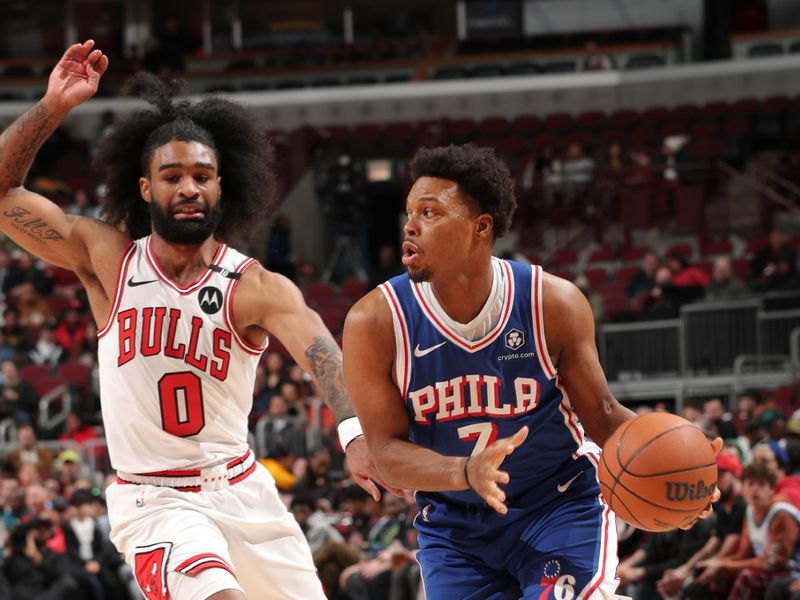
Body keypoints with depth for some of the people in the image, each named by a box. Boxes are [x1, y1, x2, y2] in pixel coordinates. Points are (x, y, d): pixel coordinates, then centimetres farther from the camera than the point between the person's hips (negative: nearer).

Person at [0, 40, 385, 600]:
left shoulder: (256, 288, -8)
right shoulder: (108, 259, -3)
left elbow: (322, 355, -27)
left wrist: (358, 434, -48)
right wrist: (52, 108, -18)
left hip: (239, 487, 2)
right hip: (153, 501, -2)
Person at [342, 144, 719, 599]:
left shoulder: (554, 303, -14)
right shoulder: (375, 323, -15)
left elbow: (601, 413, -4)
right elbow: (388, 450, -14)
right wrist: (467, 472, -34)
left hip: (562, 505, -2)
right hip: (454, 524, 2)